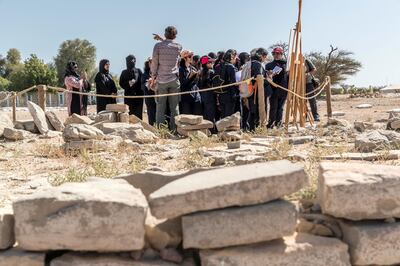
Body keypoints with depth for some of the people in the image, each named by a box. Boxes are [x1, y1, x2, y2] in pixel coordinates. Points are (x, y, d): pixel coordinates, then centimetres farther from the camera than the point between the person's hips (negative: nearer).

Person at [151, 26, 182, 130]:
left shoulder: (158, 46, -4)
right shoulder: (179, 47, 2)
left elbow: (154, 62, -2)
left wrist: (153, 76, 13)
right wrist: (162, 39, 24)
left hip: (161, 80, -1)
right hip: (174, 80, 1)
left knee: (160, 107, 3)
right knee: (175, 107, 5)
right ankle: (174, 129, 5)